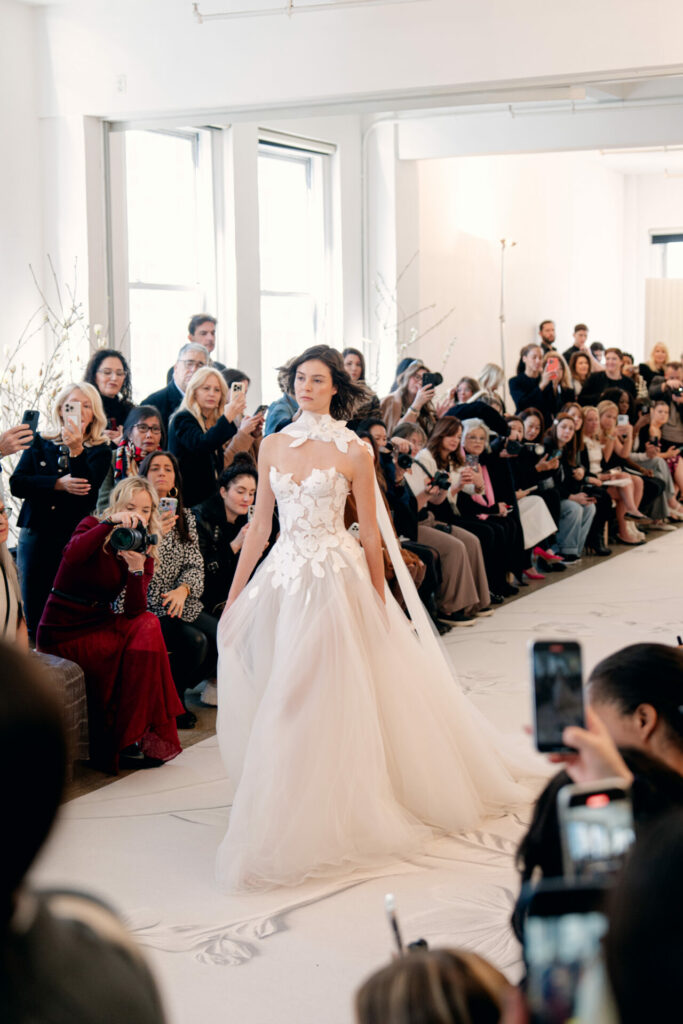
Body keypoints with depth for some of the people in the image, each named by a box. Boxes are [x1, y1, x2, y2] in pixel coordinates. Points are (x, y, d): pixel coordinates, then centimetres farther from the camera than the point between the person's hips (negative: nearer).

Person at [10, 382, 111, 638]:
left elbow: (88, 489, -11)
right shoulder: (40, 444, 12)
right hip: (35, 536, 2)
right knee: (33, 619, 0)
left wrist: (76, 450, -25)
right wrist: (58, 484, -13)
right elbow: (17, 483, -1)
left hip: (76, 538, -2)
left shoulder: (99, 451, 6)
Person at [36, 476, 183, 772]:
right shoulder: (94, 526, -7)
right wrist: (110, 522, -39)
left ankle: (130, 739, -19)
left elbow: (134, 612, -11)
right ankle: (125, 744, -15)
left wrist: (137, 569, -25)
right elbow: (72, 555, -32)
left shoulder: (145, 552, 4)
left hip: (99, 624, 5)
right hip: (63, 633, -5)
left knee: (148, 624, -22)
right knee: (145, 632, -23)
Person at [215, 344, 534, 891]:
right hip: (282, 578, 4)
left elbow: (371, 532, -1)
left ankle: (332, 818, 10)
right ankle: (282, 818, 24)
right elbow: (260, 525, 10)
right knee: (280, 701, 8)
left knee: (328, 697, -3)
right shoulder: (273, 445, 7)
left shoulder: (353, 450, -4)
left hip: (335, 579, -4)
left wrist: (379, 600, -2)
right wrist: (234, 594, 8)